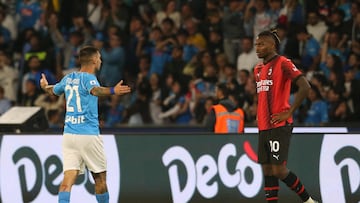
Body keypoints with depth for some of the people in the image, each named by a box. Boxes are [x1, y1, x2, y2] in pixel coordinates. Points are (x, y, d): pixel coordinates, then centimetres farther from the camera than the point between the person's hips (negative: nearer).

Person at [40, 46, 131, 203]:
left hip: (69, 135, 6)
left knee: (68, 178, -5)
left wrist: (45, 86, 58)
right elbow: (95, 90, -31)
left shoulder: (68, 78, 13)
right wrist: (112, 91, -51)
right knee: (100, 178, 9)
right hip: (89, 135, -6)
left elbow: (54, 90, 34)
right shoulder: (89, 78, -7)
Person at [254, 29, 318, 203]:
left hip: (279, 126, -8)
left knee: (279, 170, -11)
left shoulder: (283, 63, -9)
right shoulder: (258, 69, 17)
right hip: (263, 127, 8)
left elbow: (305, 87, -17)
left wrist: (289, 112, -15)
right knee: (267, 171, 5)